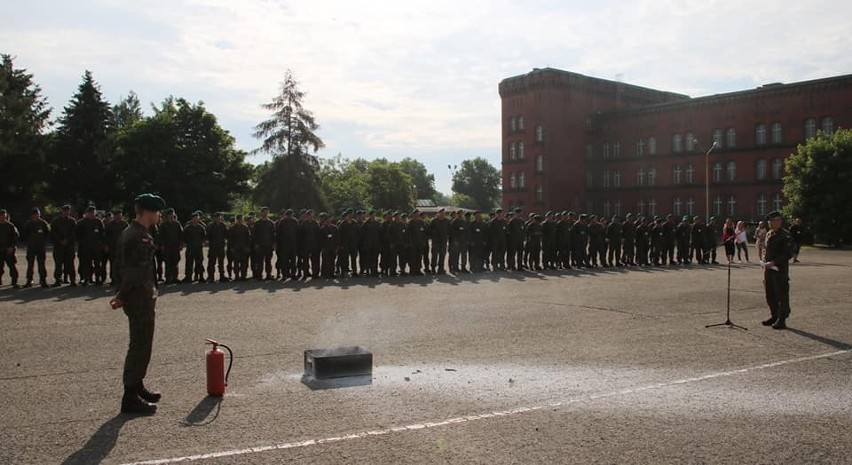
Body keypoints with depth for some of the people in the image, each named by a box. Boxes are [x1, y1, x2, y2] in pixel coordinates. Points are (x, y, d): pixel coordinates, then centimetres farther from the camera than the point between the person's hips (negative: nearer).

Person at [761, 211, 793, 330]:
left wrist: (773, 262, -22)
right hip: (769, 269, 8)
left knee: (782, 295, -1)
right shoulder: (769, 234, 13)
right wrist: (765, 262, 11)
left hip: (780, 270, -8)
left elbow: (788, 254, -18)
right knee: (770, 294, 15)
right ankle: (774, 316, 29)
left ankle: (782, 320, 7)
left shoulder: (785, 235, -12)